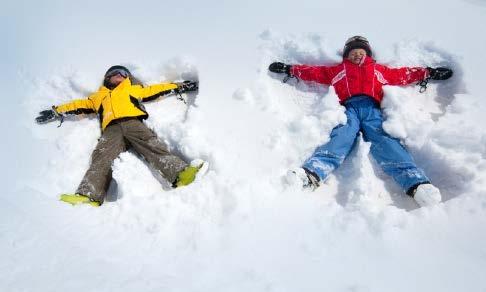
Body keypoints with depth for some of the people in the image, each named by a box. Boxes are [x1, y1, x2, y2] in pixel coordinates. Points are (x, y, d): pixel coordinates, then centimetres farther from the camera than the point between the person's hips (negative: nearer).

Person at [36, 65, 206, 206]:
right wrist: (57, 112, 32)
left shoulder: (133, 88, 37)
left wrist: (180, 87, 26)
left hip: (133, 122, -1)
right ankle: (88, 196, -48)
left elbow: (154, 90, 32)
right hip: (111, 129, 1)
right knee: (102, 159, -26)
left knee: (153, 147, -29)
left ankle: (180, 172, -52)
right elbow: (81, 104, 39)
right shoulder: (99, 96, 40)